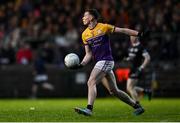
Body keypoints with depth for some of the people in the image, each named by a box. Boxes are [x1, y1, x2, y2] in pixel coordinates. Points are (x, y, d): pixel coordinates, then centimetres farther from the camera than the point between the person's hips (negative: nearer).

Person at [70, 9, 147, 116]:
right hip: (99, 62, 7)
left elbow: (123, 30, -1)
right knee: (114, 91, 10)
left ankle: (89, 109, -24)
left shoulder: (104, 27, -6)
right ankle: (137, 106, 21)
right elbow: (89, 54, 12)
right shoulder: (85, 34, 11)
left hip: (106, 60, -7)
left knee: (91, 83, -19)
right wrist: (81, 65, -4)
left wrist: (139, 34, -5)